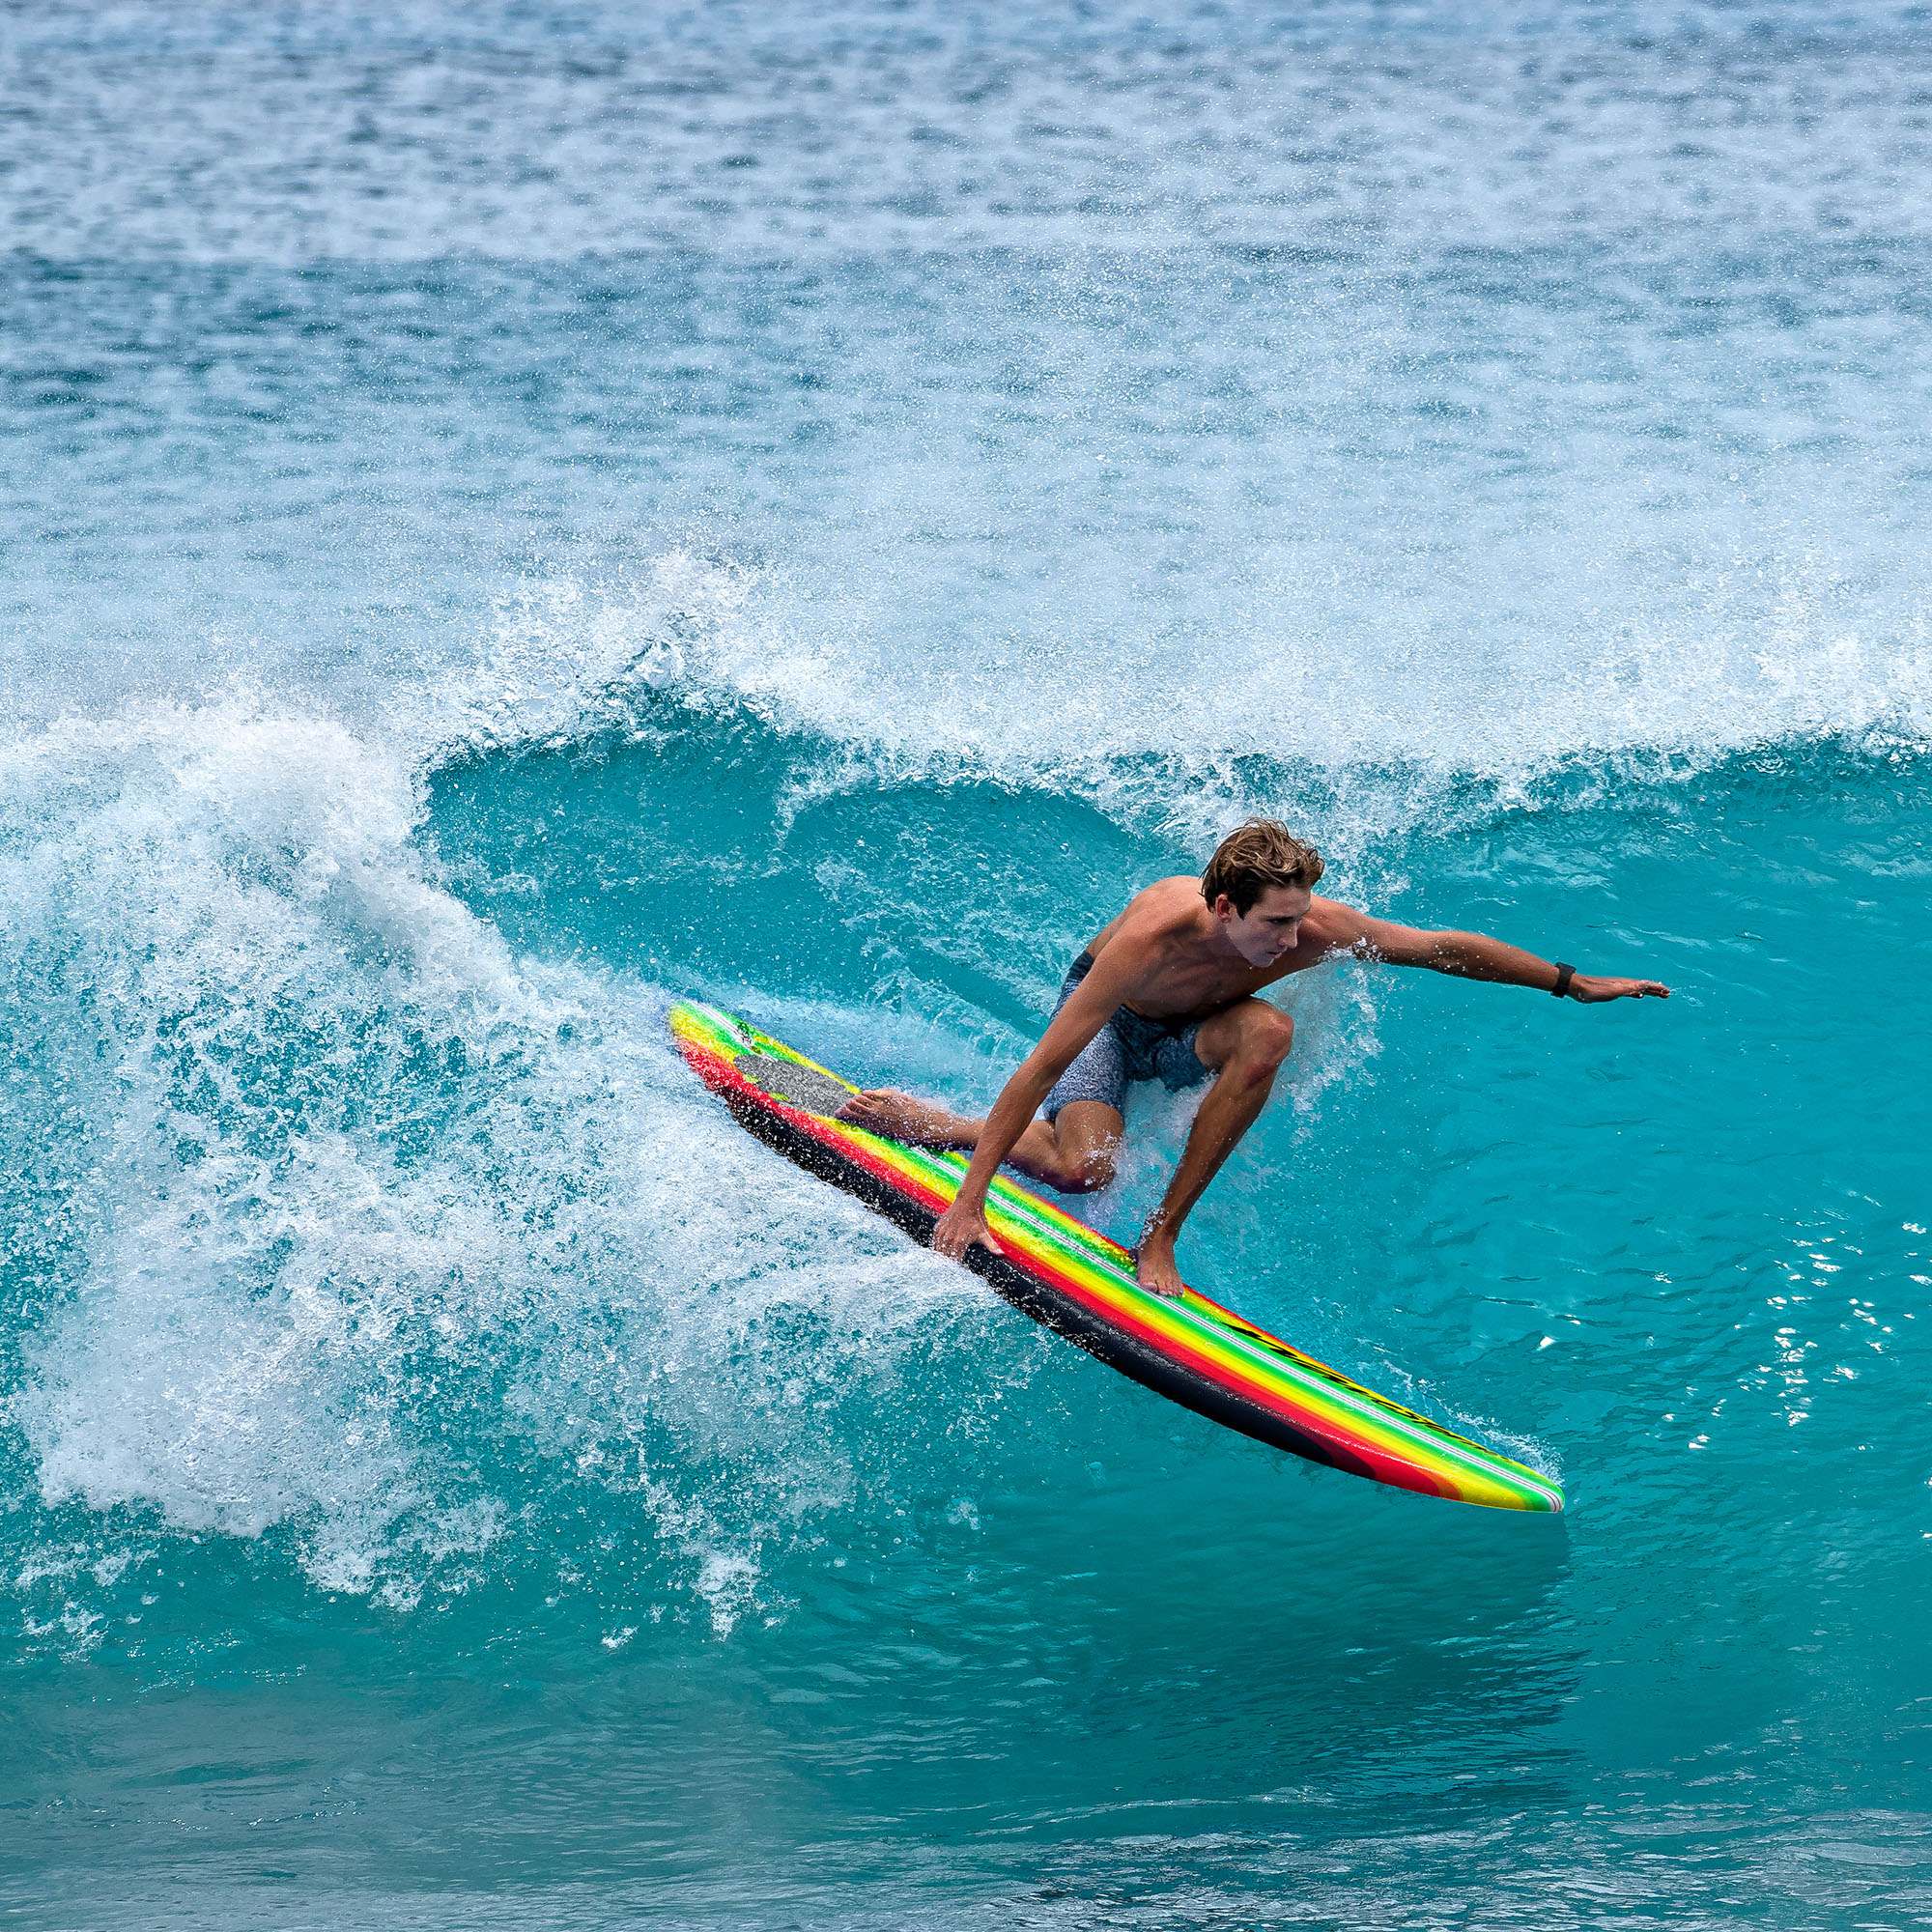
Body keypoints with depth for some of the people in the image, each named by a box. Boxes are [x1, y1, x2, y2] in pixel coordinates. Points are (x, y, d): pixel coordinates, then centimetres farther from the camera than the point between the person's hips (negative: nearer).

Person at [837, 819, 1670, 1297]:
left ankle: (1162, 1235, -22)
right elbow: (1043, 1068, -40)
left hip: (1189, 1032, 3)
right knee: (1082, 1167, -28)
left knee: (1267, 1031, -32)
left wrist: (1575, 984, -12)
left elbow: (1447, 949, -17)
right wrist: (970, 1199, -42)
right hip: (1109, 1015, -3)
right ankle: (911, 1118, -2)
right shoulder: (1154, 936, -41)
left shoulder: (1315, 928, -31)